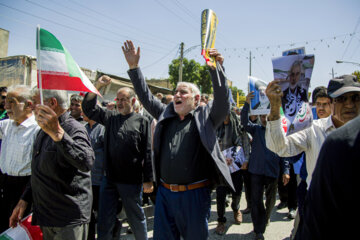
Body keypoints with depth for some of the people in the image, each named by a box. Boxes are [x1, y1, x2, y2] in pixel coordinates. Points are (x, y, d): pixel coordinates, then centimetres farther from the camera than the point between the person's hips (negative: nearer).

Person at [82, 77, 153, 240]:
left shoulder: (142, 121, -2)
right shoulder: (110, 118, 10)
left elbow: (147, 152, -5)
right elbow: (89, 108, 7)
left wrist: (148, 180, -8)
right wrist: (97, 86, -6)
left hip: (132, 180, -3)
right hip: (109, 178, 4)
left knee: (136, 219, 13)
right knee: (104, 222, 12)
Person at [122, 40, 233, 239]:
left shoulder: (205, 117, -2)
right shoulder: (166, 114, 10)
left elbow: (222, 100, -16)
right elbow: (146, 96, 13)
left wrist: (216, 68, -30)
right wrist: (134, 67, 7)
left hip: (194, 194, -4)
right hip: (165, 193, 4)